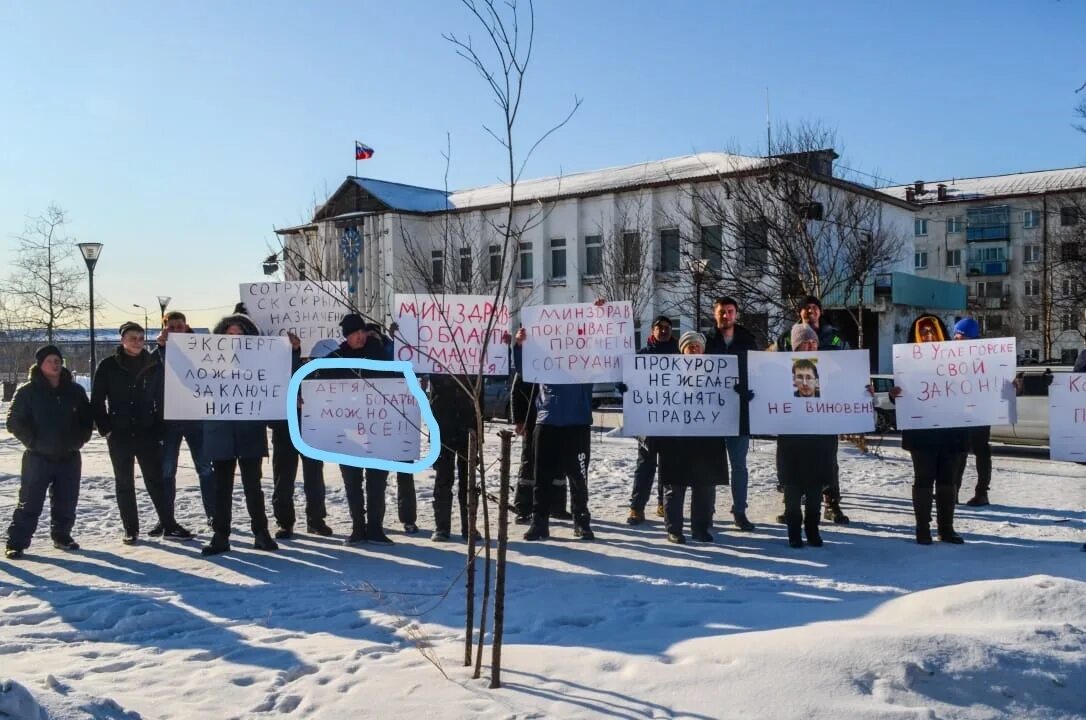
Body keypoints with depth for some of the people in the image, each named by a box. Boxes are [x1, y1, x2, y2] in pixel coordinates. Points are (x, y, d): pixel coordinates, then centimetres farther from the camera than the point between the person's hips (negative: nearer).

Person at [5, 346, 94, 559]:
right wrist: (33, 442, -9)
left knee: (66, 503, 9)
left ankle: (62, 536, 27)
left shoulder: (75, 390, 6)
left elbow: (87, 418, 14)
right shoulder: (28, 392, -4)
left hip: (69, 457, 3)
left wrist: (80, 439, 2)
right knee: (30, 503, -4)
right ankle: (16, 543, 2)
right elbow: (14, 421, -4)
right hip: (38, 458, -3)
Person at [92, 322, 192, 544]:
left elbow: (162, 399, 7)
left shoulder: (154, 366, 3)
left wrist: (159, 429, 0)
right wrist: (105, 428, -4)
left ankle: (169, 526, 5)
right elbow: (97, 401, 3)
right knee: (124, 483, 7)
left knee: (156, 480, 0)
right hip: (119, 434, 0)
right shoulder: (108, 366, 0)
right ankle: (131, 530, 14)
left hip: (148, 433, 0)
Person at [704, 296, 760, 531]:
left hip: (740, 411, 1)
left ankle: (739, 511, 15)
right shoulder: (707, 341, -1)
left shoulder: (748, 342, 5)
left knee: (739, 464, 6)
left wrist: (750, 395, -7)